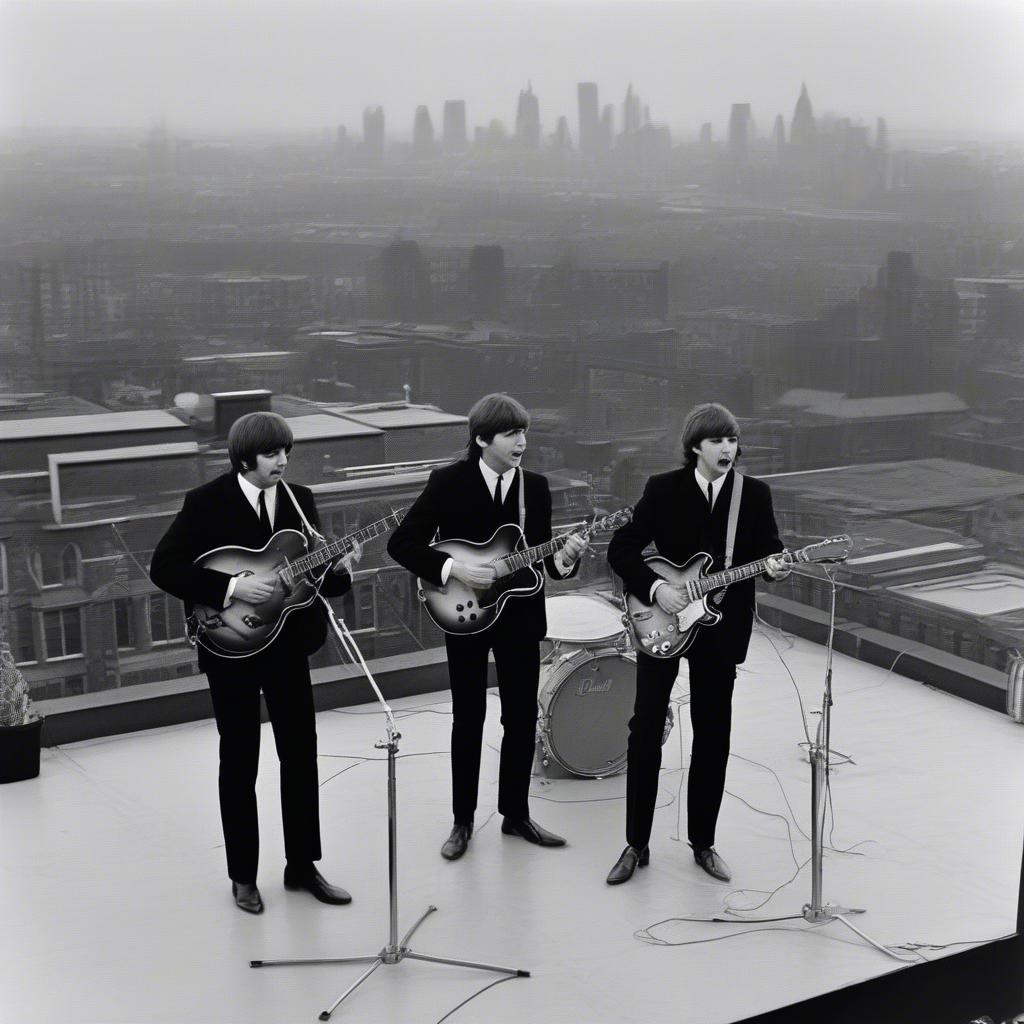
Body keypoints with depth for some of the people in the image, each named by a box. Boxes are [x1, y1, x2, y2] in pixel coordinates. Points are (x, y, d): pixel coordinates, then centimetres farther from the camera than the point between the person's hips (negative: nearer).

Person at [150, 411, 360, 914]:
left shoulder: (298, 499, 3)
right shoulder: (207, 502, -10)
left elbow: (315, 574, 6)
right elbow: (163, 567, -16)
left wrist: (338, 568, -17)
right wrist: (230, 587, -23)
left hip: (288, 643, 4)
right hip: (232, 648, -4)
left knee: (301, 753, 7)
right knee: (239, 760, 6)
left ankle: (302, 865, 21)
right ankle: (243, 876, 19)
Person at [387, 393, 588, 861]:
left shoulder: (535, 486, 1)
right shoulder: (449, 482, -9)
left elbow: (540, 556, 3)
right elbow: (401, 543, -13)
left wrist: (563, 557, -19)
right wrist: (454, 568, -23)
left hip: (520, 616, 3)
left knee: (522, 717, 9)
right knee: (468, 719, 6)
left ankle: (515, 813, 25)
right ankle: (463, 820, 20)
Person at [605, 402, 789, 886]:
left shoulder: (754, 494, 0)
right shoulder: (663, 489, -5)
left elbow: (769, 551, 2)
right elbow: (621, 548, -6)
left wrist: (775, 567, -20)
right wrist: (655, 587, -19)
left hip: (721, 628, 2)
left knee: (713, 735, 7)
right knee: (645, 730, 1)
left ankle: (702, 841, 22)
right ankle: (636, 844, 13)